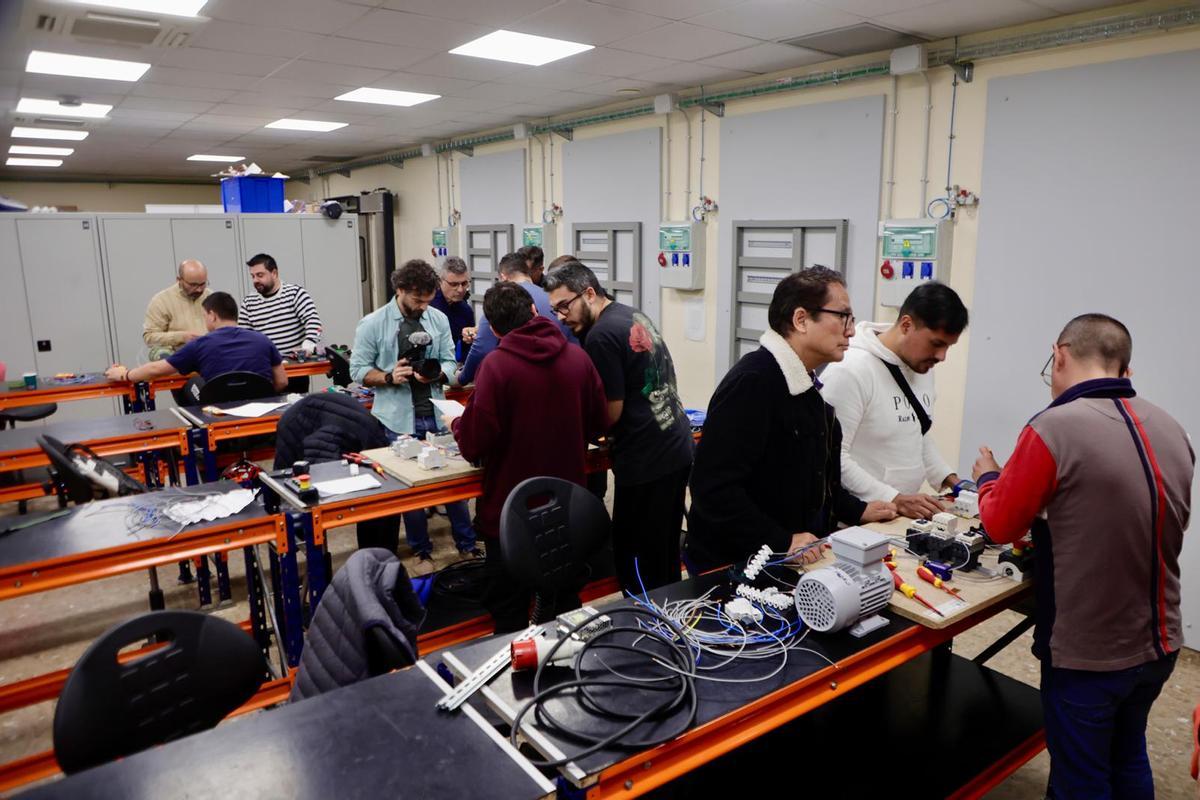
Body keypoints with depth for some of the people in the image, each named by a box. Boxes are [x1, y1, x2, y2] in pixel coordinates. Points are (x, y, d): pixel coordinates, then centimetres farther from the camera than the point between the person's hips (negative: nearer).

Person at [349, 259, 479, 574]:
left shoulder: (438, 319, 2)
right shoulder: (373, 324, -3)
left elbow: (449, 362, 6)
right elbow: (359, 369, -1)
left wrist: (434, 374, -15)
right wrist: (389, 377, -17)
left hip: (437, 416, 2)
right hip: (399, 421, -2)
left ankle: (467, 546, 22)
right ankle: (422, 552, 25)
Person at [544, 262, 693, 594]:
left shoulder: (601, 335, -17)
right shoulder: (634, 315, 11)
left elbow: (611, 413, -15)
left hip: (646, 462, -10)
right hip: (678, 450, 10)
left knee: (635, 561, 3)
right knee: (664, 556, 19)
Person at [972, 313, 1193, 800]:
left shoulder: (1055, 428, -22)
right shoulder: (1172, 431, 0)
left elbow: (1001, 526, -11)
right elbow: (1139, 525, 13)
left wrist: (988, 477, 8)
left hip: (1088, 654, -6)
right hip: (1159, 644, 7)